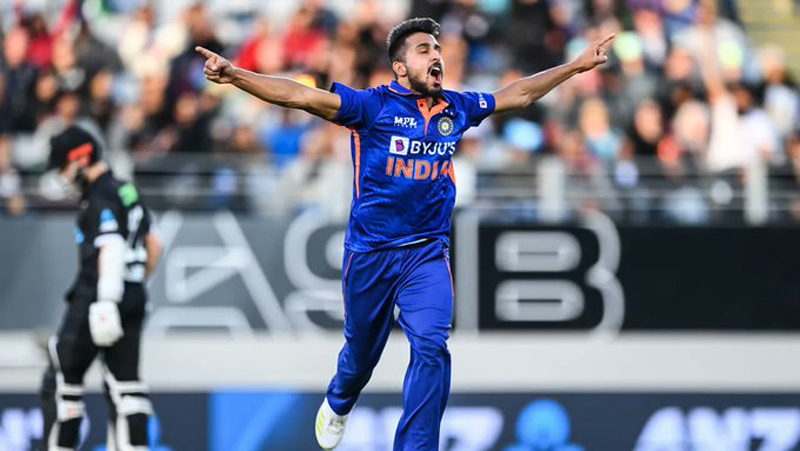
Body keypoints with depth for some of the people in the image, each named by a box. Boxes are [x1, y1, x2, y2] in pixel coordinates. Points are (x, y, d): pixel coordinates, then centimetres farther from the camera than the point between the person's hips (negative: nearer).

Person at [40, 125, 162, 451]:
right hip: (134, 301, 9)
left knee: (62, 379, 1)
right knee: (125, 384, 4)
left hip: (94, 299, -9)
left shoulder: (102, 199, -11)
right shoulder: (128, 194, 17)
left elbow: (111, 249, -23)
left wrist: (106, 302, -30)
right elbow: (153, 247, 25)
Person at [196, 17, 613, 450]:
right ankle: (337, 404, 49)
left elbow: (517, 94, 20)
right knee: (361, 352, 15)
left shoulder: (456, 108, 5)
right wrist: (232, 74, -30)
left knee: (431, 347, -18)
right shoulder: (374, 105, -9)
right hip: (370, 253, -2)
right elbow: (299, 95, -18)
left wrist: (577, 65, 24)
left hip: (427, 253, 2)